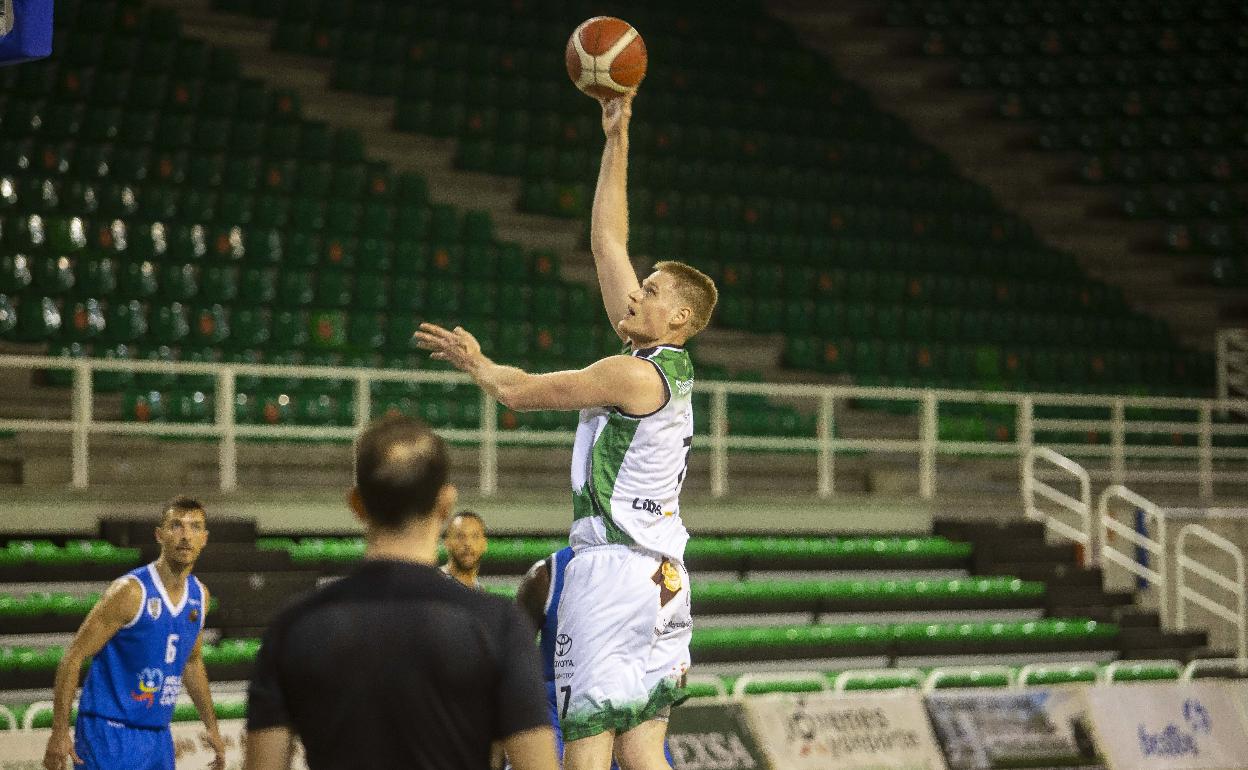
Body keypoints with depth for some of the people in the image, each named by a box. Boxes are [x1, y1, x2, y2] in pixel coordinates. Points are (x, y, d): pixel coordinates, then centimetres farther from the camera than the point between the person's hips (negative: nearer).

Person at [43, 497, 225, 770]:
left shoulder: (199, 596, 8)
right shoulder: (131, 592, -15)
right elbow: (73, 657, -13)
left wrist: (212, 727, 25)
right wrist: (59, 733, -17)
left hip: (158, 737, 7)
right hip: (109, 734, -7)